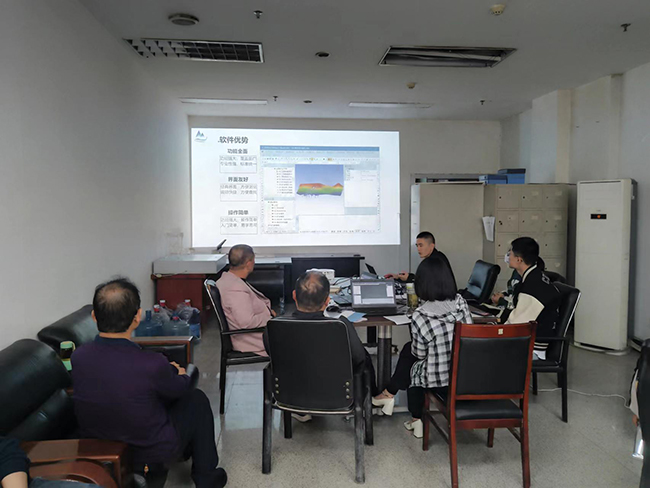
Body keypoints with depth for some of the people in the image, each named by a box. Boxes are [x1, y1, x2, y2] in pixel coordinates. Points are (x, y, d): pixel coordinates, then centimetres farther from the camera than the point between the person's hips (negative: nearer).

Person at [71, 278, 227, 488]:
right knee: (196, 398, 16)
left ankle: (187, 450, 50)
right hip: (151, 455, -5)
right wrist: (182, 375, 15)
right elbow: (177, 389, -10)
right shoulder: (152, 363, -33)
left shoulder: (78, 356, -17)